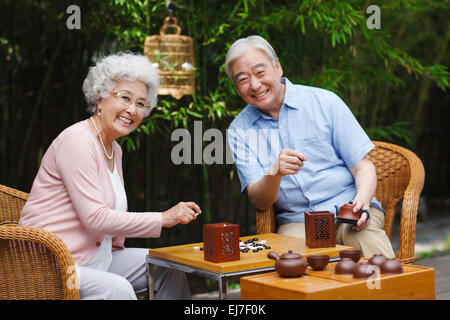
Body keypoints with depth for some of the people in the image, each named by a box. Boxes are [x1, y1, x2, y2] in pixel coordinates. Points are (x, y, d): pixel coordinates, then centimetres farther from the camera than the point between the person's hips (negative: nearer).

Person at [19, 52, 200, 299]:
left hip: (96, 255, 10)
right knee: (116, 288, -32)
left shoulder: (114, 149, 13)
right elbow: (95, 218, -24)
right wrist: (163, 219, -20)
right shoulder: (76, 140, -17)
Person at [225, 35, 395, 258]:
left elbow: (363, 166, 3)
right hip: (296, 222, 0)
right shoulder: (239, 131, 5)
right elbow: (259, 202, -3)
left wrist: (362, 200, -19)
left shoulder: (324, 102, 3)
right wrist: (275, 173, -26)